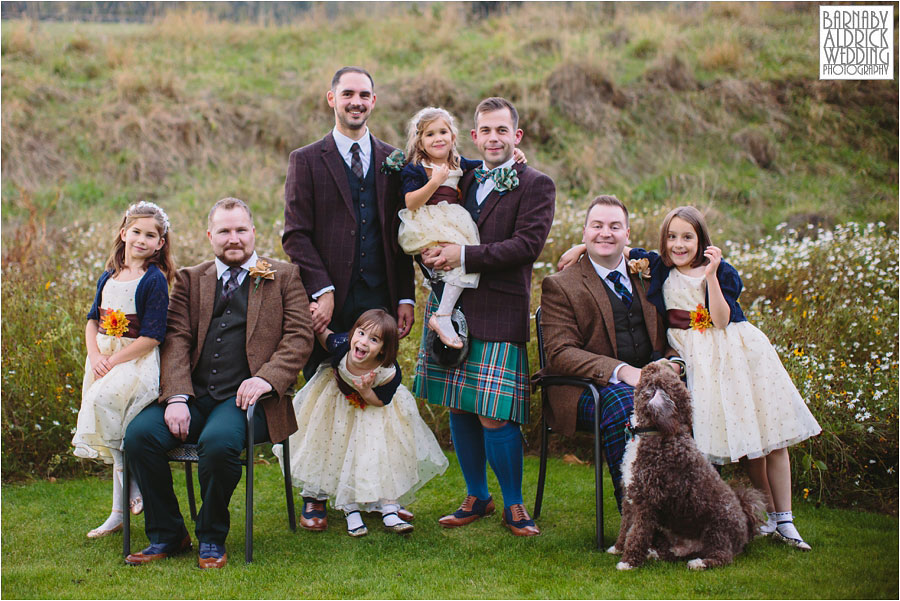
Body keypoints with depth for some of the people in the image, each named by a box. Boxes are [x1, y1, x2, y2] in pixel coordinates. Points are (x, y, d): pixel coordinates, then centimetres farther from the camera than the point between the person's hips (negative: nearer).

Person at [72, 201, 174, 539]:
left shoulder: (154, 280, -8)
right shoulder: (108, 278, 12)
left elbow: (152, 336, -14)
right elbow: (93, 320, 15)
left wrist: (113, 361, -16)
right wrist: (95, 356, -3)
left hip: (138, 361, -6)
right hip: (104, 361, 6)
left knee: (101, 398, -31)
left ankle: (135, 483, -17)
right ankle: (119, 513, 16)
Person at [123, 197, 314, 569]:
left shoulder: (283, 277, 13)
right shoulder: (190, 279, 19)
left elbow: (300, 336, 2)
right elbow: (176, 339, 7)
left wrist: (268, 377, -16)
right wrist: (176, 397, -10)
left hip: (245, 398, -3)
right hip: (195, 395, 4)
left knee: (217, 441, -34)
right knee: (139, 433, -22)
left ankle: (212, 538, -9)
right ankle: (167, 535, -4)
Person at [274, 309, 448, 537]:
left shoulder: (389, 374, -37)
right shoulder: (340, 346, -33)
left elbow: (381, 402, -20)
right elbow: (324, 334, -8)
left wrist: (365, 391, -39)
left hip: (374, 410, -2)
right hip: (340, 407, 2)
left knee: (384, 457, -3)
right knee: (340, 454, 3)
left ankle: (390, 511, 11)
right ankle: (351, 511, 17)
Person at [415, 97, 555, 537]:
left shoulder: (535, 186, -1)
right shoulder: (462, 179, 16)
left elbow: (527, 244, -14)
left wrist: (464, 255, -18)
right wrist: (430, 251, -6)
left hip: (499, 312, -5)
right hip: (451, 306, 6)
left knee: (494, 416, -8)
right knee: (459, 409, 10)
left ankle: (513, 505, 8)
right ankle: (476, 498, 24)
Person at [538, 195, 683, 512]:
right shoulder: (559, 286, 2)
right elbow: (560, 353, -9)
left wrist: (672, 363, -6)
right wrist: (621, 371, -23)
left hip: (647, 378, 5)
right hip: (588, 390, -4)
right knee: (625, 403, -38)